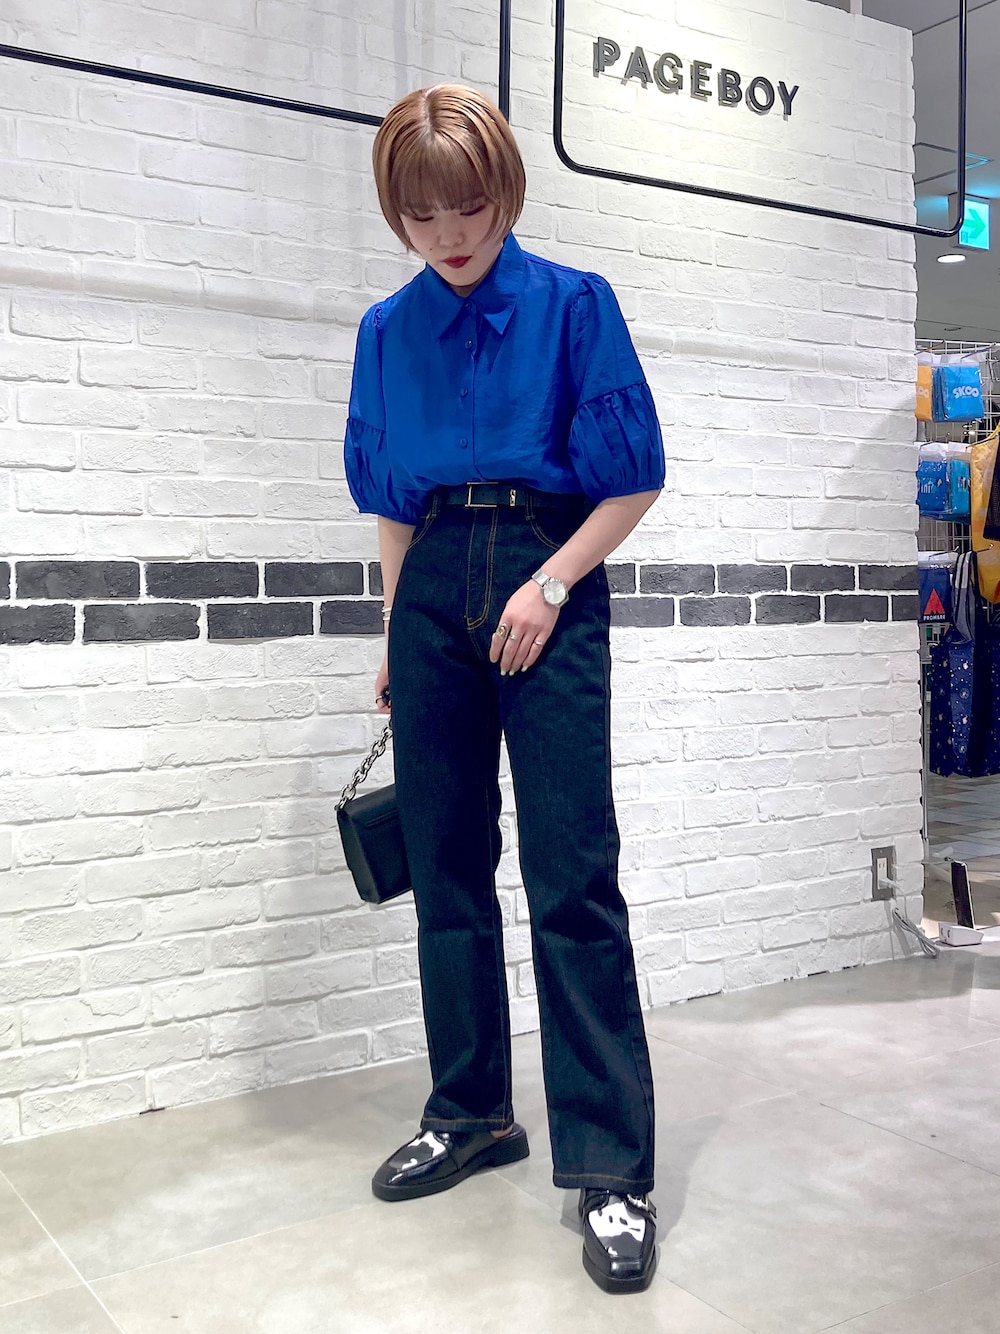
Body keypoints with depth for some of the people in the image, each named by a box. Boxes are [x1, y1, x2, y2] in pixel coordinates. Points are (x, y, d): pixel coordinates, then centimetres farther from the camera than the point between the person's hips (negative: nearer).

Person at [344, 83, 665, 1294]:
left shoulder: (572, 305, 0)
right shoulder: (388, 331, 11)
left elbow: (634, 478, -2)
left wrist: (551, 584, -13)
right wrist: (394, 638, 13)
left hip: (546, 585, -4)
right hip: (432, 593, 5)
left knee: (571, 877, -8)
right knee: (447, 868, 9)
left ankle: (609, 1168, -1)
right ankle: (471, 1114, 24)